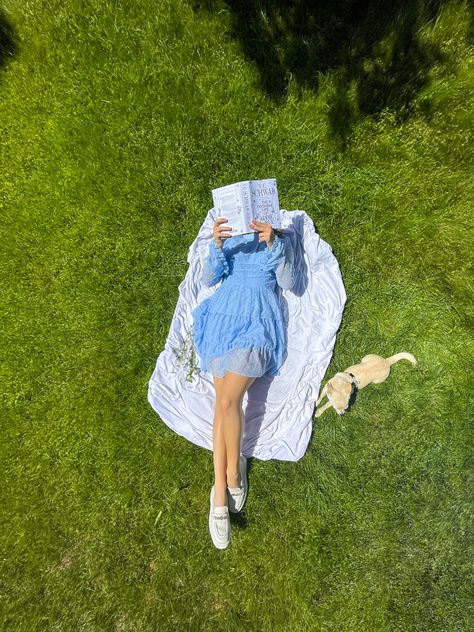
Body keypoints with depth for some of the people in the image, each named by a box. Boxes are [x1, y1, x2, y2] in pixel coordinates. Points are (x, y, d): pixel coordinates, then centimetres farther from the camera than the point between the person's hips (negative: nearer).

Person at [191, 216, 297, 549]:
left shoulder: (281, 240, 15)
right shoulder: (231, 237, 20)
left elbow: (288, 283, -1)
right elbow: (209, 279, 5)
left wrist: (272, 243, -13)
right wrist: (217, 246, -12)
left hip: (257, 320, -2)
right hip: (224, 316, 3)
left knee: (228, 402, -17)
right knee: (224, 402, -9)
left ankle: (233, 470, 9)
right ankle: (220, 489, 1)